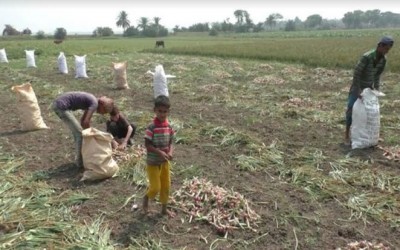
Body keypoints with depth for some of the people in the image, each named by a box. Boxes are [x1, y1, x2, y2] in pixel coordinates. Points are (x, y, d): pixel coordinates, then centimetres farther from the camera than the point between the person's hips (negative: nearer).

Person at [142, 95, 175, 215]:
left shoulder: (169, 126, -2)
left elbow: (170, 142, 5)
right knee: (155, 187, -1)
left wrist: (170, 152, -15)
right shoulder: (151, 127, -19)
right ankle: (146, 198, 31)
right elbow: (147, 144, -17)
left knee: (166, 186, 13)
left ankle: (164, 209, 31)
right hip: (153, 162, -5)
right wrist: (160, 152, -26)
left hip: (165, 162, 6)